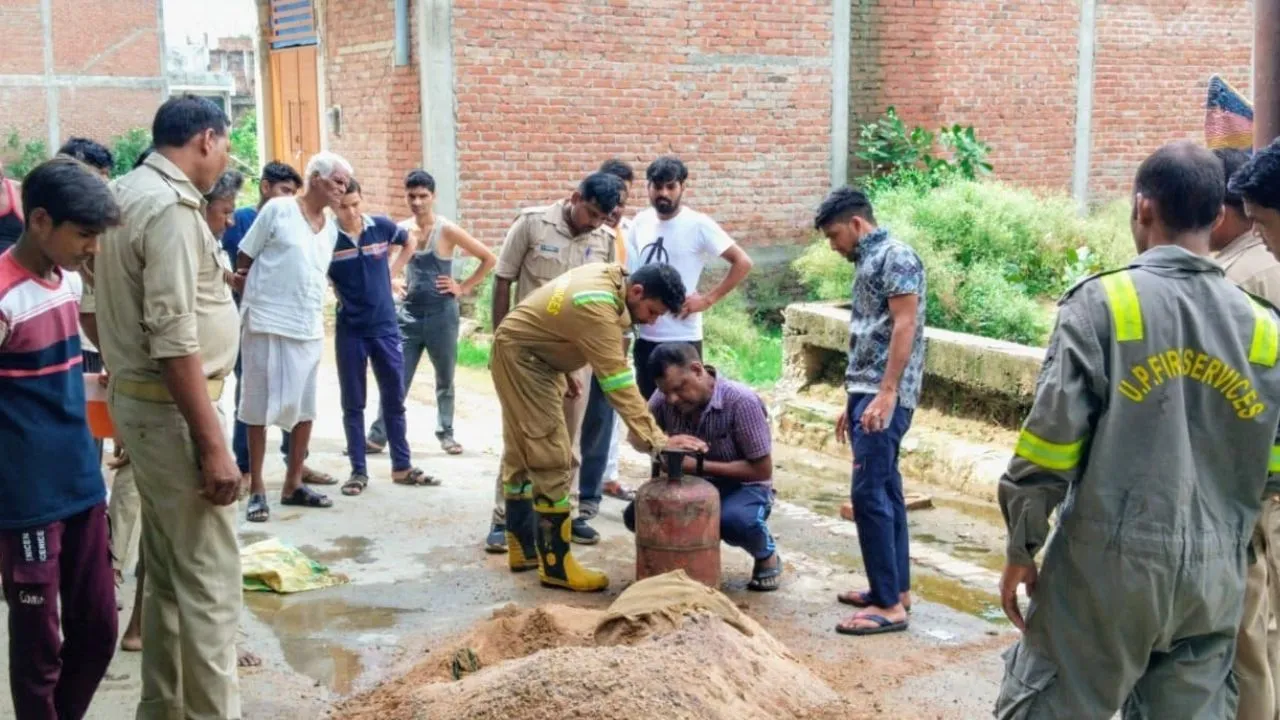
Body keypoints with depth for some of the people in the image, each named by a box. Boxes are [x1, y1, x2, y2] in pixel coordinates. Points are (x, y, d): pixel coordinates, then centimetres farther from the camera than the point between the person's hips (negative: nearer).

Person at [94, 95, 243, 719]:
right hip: (171, 408, -10)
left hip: (138, 398, 10)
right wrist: (212, 445, -24)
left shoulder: (127, 192, 10)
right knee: (209, 579, -3)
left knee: (168, 570, 18)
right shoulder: (170, 207, -19)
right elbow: (174, 339, -25)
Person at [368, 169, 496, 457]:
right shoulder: (401, 230, 2)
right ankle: (377, 436, 4)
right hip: (409, 314, 3)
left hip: (441, 315, -3)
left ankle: (446, 434, 23)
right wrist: (394, 283, 5)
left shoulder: (447, 230, -9)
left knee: (445, 379, 10)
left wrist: (464, 288, -8)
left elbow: (490, 259, -8)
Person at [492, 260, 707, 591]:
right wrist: (655, 439, -39)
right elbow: (619, 383, -37)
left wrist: (564, 371, 19)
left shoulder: (609, 277, -5)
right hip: (520, 355, -11)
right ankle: (556, 566, -7)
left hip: (533, 354, 11)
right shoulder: (597, 307, -33)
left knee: (522, 453, 16)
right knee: (551, 458, -12)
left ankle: (524, 548, 27)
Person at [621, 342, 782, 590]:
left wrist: (699, 466, -28)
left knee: (734, 521, -37)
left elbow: (762, 469, -21)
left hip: (743, 487, -4)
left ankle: (767, 556, -2)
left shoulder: (741, 401, -25)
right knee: (636, 514, -19)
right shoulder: (664, 399, -13)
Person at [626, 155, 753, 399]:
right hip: (644, 337, 5)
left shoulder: (698, 225, -11)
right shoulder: (641, 222, 5)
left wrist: (708, 299, -14)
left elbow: (742, 262, -10)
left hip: (682, 338, -5)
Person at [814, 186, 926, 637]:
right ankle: (897, 587, 20)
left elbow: (905, 327, -18)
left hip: (885, 396, -10)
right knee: (885, 491, 13)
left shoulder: (896, 256, -10)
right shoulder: (869, 263, 20)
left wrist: (886, 394, -24)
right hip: (867, 393, 10)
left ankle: (888, 604, -9)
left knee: (869, 494, -12)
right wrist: (853, 401, 22)